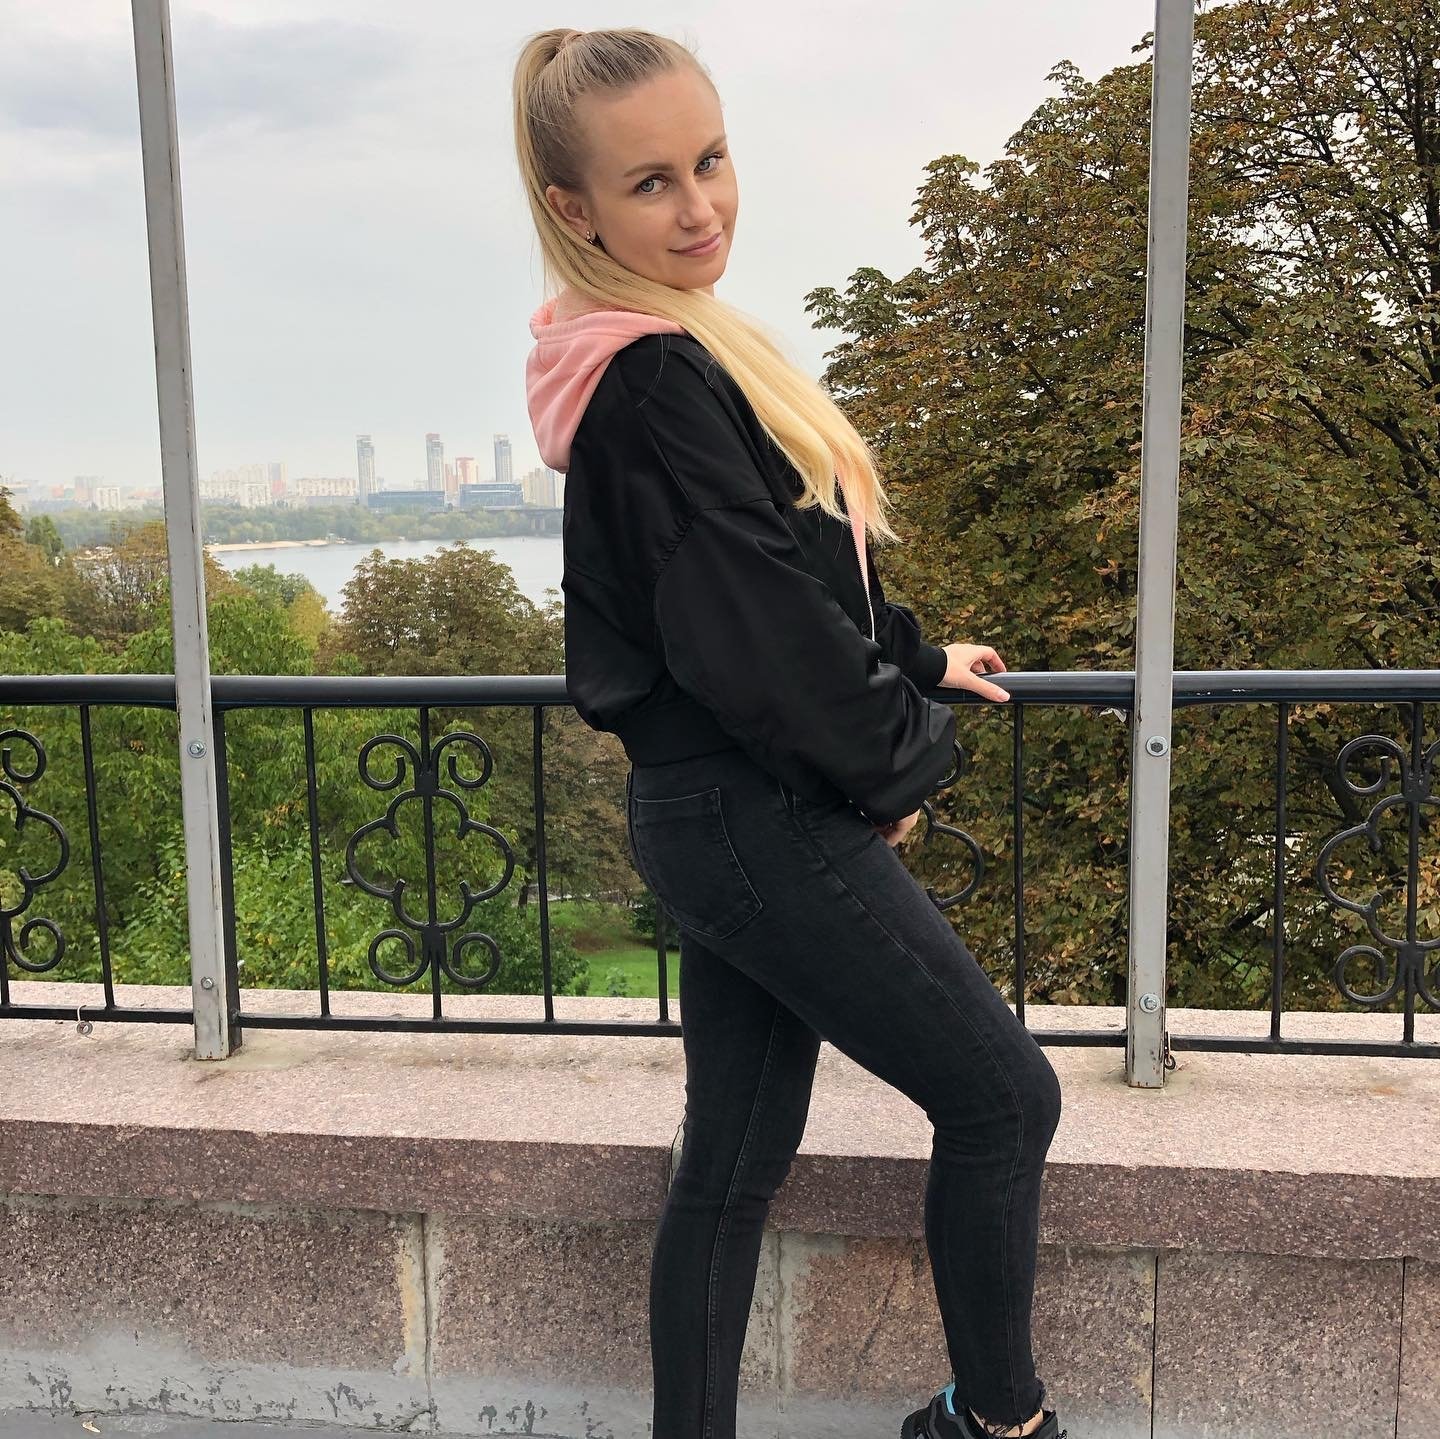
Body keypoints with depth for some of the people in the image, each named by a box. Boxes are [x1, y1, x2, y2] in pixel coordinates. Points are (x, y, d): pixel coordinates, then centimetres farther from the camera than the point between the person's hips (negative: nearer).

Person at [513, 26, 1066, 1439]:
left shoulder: (667, 352, 11)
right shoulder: (658, 384, -20)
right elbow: (756, 634, -23)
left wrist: (916, 657, 22)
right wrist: (903, 753, -8)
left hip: (709, 811, 9)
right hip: (763, 821, -9)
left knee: (732, 1162, 16)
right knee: (1002, 1098, 8)